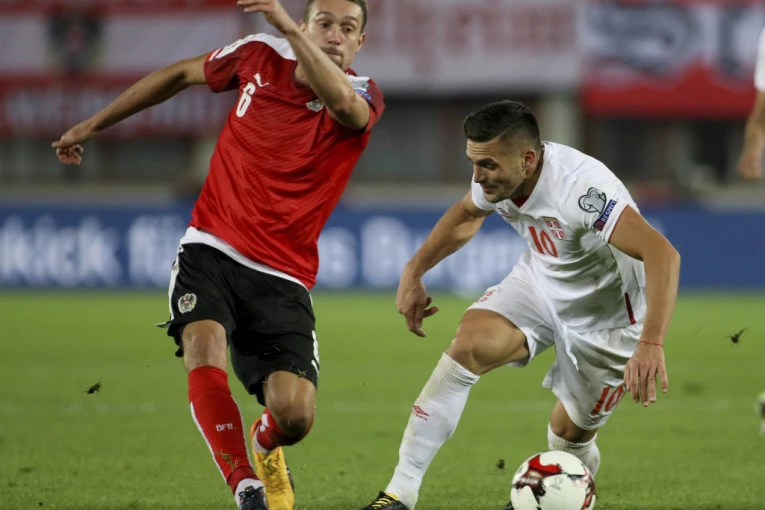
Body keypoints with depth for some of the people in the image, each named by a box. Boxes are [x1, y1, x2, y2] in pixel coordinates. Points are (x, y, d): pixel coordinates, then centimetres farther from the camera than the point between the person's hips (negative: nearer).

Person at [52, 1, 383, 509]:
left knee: (295, 415, -15)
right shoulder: (260, 56, 2)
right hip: (211, 252, 1)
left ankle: (267, 447, 24)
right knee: (204, 352, -29)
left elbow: (342, 102, -35)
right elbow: (181, 73, 20)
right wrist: (92, 126, 25)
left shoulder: (362, 96, -8)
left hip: (283, 276, -1)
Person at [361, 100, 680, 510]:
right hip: (540, 281, 5)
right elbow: (465, 216, 12)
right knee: (471, 344, -21)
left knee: (571, 433, 2)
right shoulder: (495, 174, -15)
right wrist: (414, 272, 6)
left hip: (605, 310, -5)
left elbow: (662, 255, -47)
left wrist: (650, 345, -57)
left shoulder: (580, 187, -38)